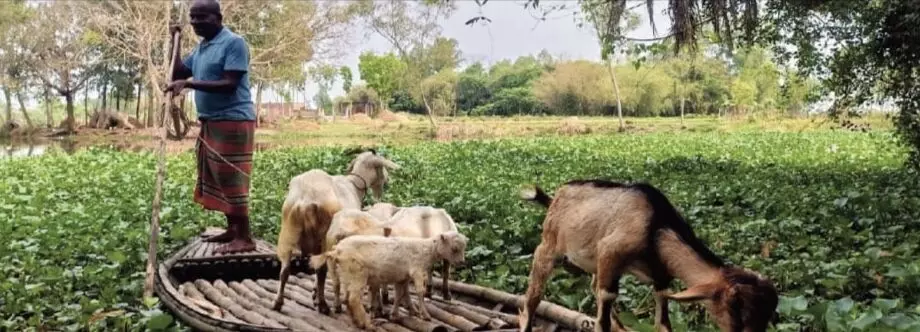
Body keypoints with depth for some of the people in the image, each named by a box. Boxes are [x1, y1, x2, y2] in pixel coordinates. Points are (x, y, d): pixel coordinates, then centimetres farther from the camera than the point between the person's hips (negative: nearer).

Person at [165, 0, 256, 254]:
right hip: (211, 122, 9)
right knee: (219, 179, 12)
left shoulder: (234, 43, -13)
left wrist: (189, 84, -26)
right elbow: (177, 75, 17)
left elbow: (229, 85, -21)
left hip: (233, 121, -9)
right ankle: (232, 230, 21)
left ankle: (244, 238, -5)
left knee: (232, 180, -9)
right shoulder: (200, 48, 15)